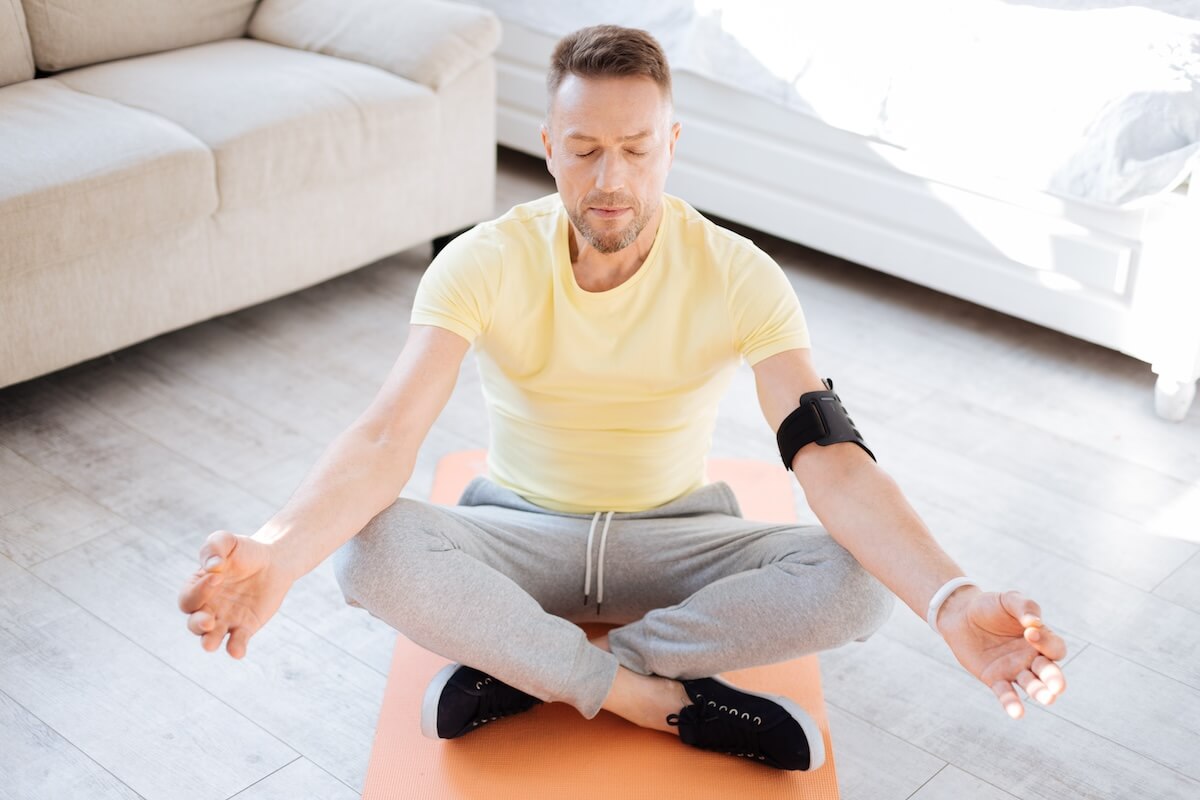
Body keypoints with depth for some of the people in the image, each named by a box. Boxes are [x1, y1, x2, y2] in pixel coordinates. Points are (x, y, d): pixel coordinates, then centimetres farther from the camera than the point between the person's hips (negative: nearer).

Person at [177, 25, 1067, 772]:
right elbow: (386, 434, -27)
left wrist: (952, 600, -44)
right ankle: (663, 697, -20)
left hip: (676, 535, 1)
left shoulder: (740, 277, -15)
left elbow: (830, 459, -26)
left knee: (859, 585, -29)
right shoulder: (485, 264, -16)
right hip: (522, 531, 0)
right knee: (370, 551, -33)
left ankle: (522, 668, -19)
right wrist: (276, 552, -49)